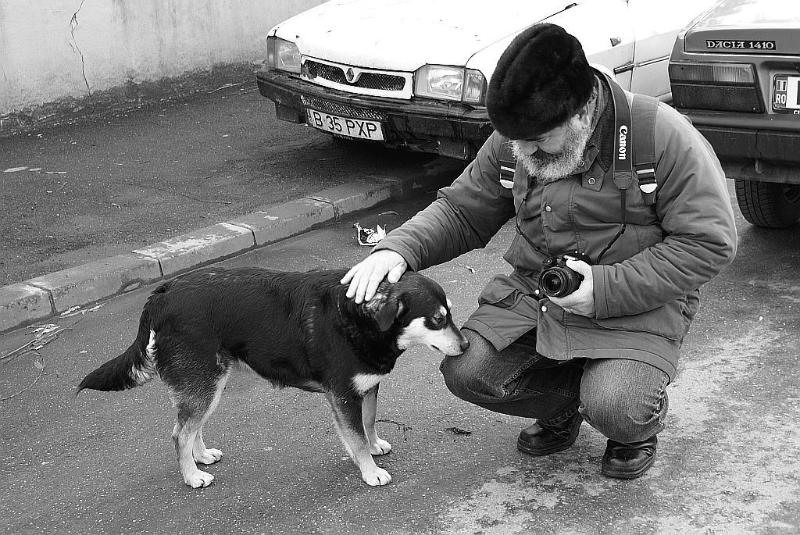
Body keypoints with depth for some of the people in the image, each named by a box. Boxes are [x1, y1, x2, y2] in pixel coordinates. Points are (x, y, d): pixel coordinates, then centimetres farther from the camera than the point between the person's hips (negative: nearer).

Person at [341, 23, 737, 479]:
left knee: (615, 408, -28)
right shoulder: (516, 138, -2)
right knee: (467, 371, -14)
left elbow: (711, 242, -16)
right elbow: (461, 210, 7)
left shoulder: (664, 136, -18)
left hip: (638, 302, -5)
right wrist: (399, 249, -13)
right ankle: (563, 405, 17)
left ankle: (642, 424, 12)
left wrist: (608, 289, -23)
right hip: (535, 289, 5)